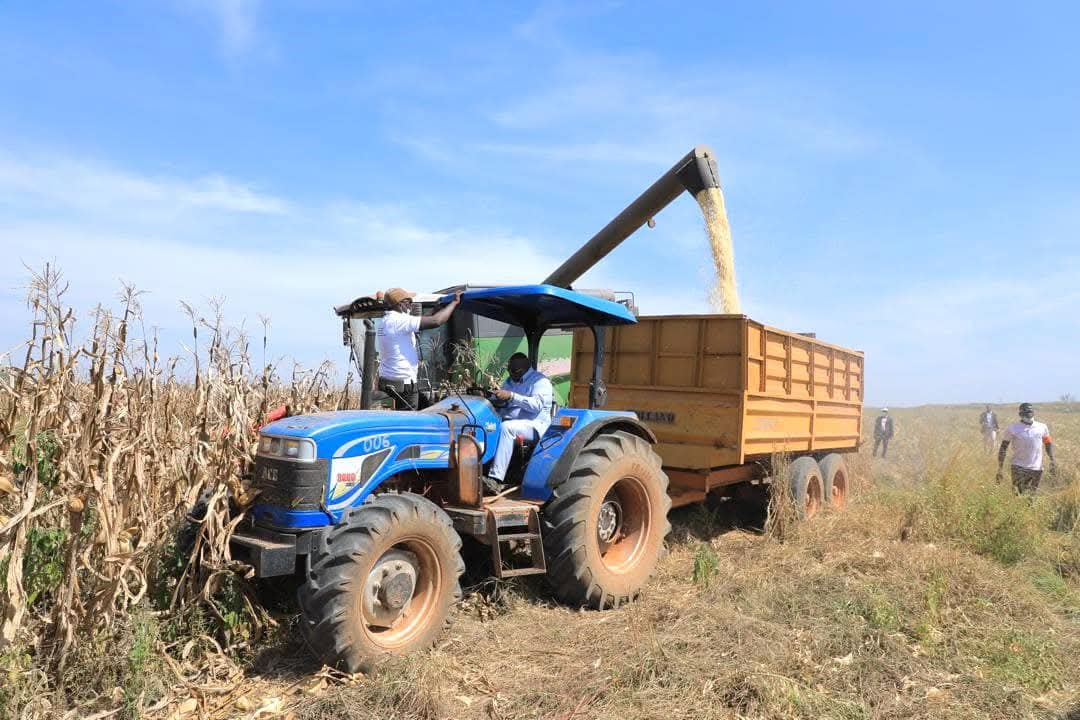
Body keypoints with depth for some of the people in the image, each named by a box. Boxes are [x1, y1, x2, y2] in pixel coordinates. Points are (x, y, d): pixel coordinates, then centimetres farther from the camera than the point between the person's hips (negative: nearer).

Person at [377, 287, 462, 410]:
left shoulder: (387, 320, 14)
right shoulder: (399, 320, -16)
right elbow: (435, 321, -21)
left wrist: (443, 305, 15)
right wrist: (454, 302, -8)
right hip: (403, 384, -9)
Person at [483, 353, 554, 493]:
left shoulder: (540, 381, -5)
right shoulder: (510, 381, 18)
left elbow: (536, 405, -21)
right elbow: (501, 404, 21)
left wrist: (511, 396, -30)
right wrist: (495, 399, -4)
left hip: (534, 425, -7)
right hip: (509, 422, 7)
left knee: (506, 428, -36)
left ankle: (495, 478, -40)